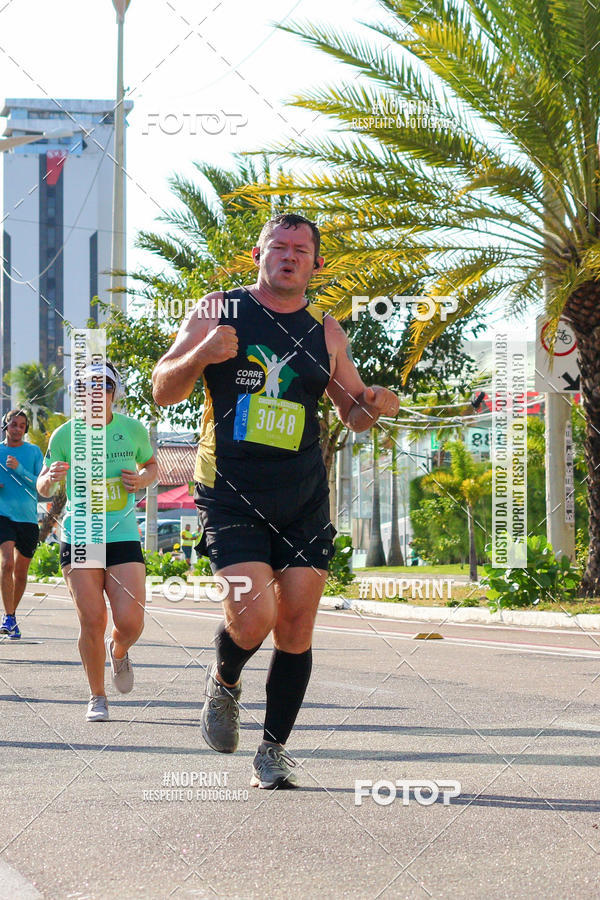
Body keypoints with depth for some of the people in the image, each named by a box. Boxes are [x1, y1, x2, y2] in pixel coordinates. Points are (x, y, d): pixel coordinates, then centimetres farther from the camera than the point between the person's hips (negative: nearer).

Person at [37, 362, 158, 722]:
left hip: (123, 535, 1)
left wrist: (142, 479, -3)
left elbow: (151, 465, 20)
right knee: (92, 622, -7)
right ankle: (97, 697, 13)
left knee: (130, 622, -9)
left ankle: (118, 652, 29)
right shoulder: (65, 435, -1)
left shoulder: (133, 430, 2)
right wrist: (51, 478, -16)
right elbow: (43, 489, 8)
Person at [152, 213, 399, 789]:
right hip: (231, 496, -3)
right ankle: (223, 683, 16)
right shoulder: (218, 311, 3)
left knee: (296, 626, 0)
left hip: (303, 498, 3)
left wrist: (374, 404, -5)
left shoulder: (324, 332, 11)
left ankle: (273, 750, 14)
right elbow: (163, 391, 2)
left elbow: (354, 415, 19)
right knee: (253, 616, -18)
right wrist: (201, 355, -18)